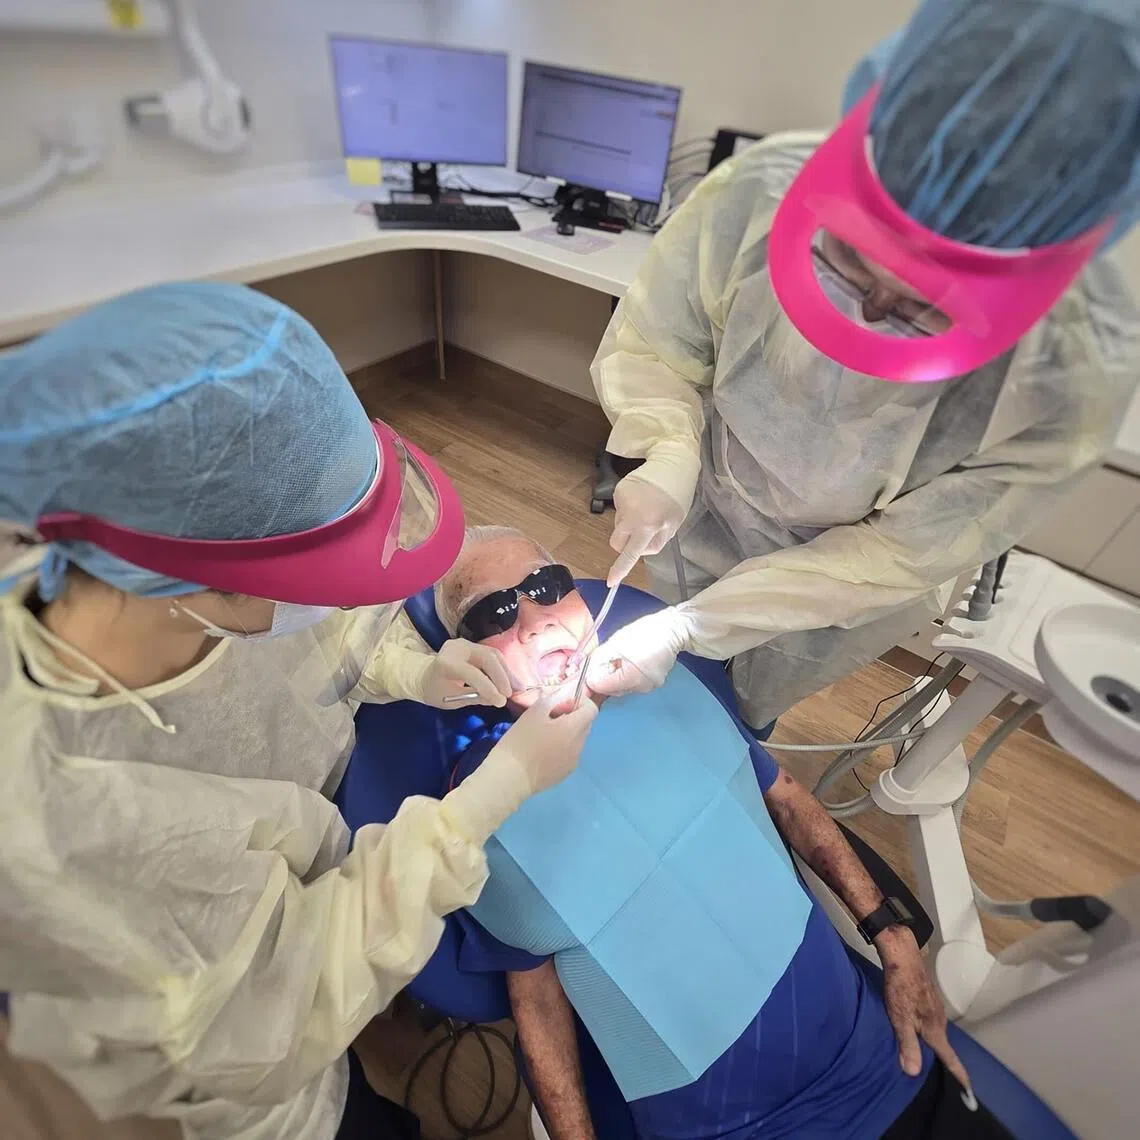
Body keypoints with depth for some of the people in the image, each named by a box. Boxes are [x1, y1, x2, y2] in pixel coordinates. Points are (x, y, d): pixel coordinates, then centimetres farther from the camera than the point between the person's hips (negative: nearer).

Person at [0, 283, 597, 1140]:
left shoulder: (215, 601, -31)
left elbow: (338, 627, -6)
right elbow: (293, 1000, -30)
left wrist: (417, 674, -25)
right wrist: (506, 784, -34)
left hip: (309, 849, 4)